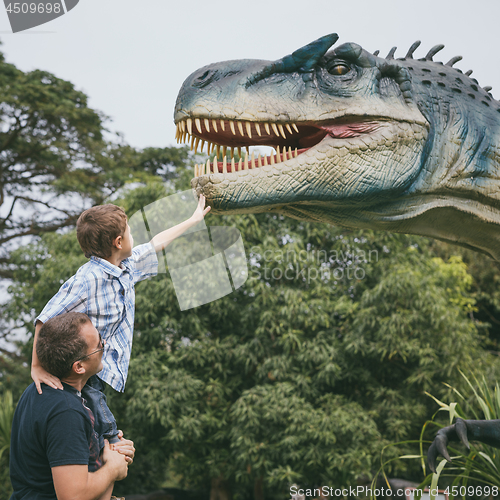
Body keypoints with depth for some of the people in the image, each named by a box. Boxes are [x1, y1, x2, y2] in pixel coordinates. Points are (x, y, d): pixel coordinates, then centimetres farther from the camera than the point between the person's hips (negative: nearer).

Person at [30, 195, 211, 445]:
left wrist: (193, 220, 38)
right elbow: (46, 321, -20)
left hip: (102, 381, 9)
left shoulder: (126, 267, 7)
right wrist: (37, 368, -22)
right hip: (84, 384, -9)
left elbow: (156, 244, 25)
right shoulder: (89, 279, -20)